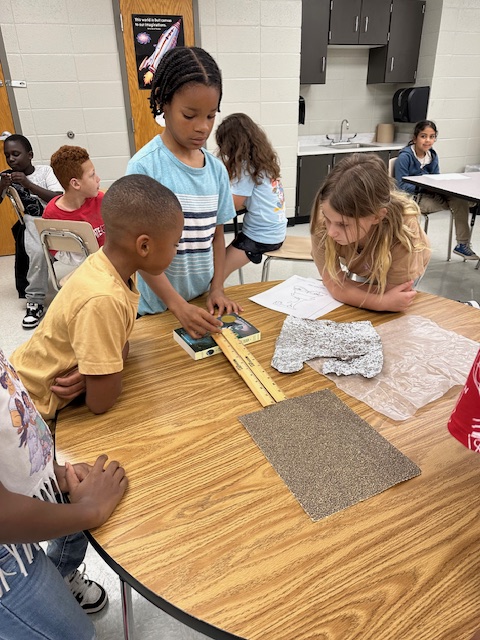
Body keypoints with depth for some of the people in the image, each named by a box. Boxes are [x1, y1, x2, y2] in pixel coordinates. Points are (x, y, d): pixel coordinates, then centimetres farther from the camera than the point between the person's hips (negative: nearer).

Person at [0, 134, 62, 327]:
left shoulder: (45, 170, -4)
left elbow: (59, 199, -16)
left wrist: (28, 185, -23)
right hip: (31, 223, 0)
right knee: (37, 252, -29)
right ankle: (35, 302, -17)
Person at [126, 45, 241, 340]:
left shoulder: (216, 168, 1)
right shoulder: (145, 166, -14)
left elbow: (217, 234, 8)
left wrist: (217, 289, -3)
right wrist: (179, 306, -20)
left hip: (205, 303, 5)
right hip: (161, 309, -4)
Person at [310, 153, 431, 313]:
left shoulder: (403, 235, -44)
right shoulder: (321, 222, -39)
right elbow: (334, 285, -34)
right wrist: (383, 302, -44)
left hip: (402, 274, -1)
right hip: (361, 271, 1)